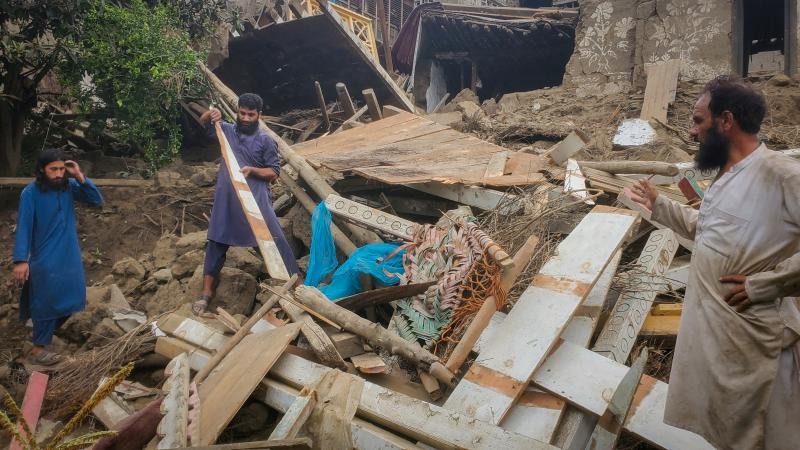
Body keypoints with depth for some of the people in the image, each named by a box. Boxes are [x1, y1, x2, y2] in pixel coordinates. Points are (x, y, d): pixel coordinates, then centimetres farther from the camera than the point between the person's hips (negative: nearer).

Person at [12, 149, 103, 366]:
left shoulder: (68, 186, 0)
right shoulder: (30, 193, -14)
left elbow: (96, 200, -3)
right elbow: (23, 227, -15)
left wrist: (79, 177, -14)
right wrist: (21, 260, -21)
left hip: (70, 255, 6)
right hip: (45, 258, -6)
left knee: (70, 298, 14)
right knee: (47, 302, -3)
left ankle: (49, 329, 35)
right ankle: (38, 349, 8)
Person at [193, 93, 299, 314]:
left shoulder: (265, 141, 0)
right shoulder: (227, 130, 8)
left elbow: (274, 172, -1)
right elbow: (202, 122, 15)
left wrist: (252, 170, -18)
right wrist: (210, 114, -8)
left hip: (257, 199, -3)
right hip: (227, 198, 3)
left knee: (275, 240, -5)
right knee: (216, 243, 8)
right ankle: (206, 292, 20)